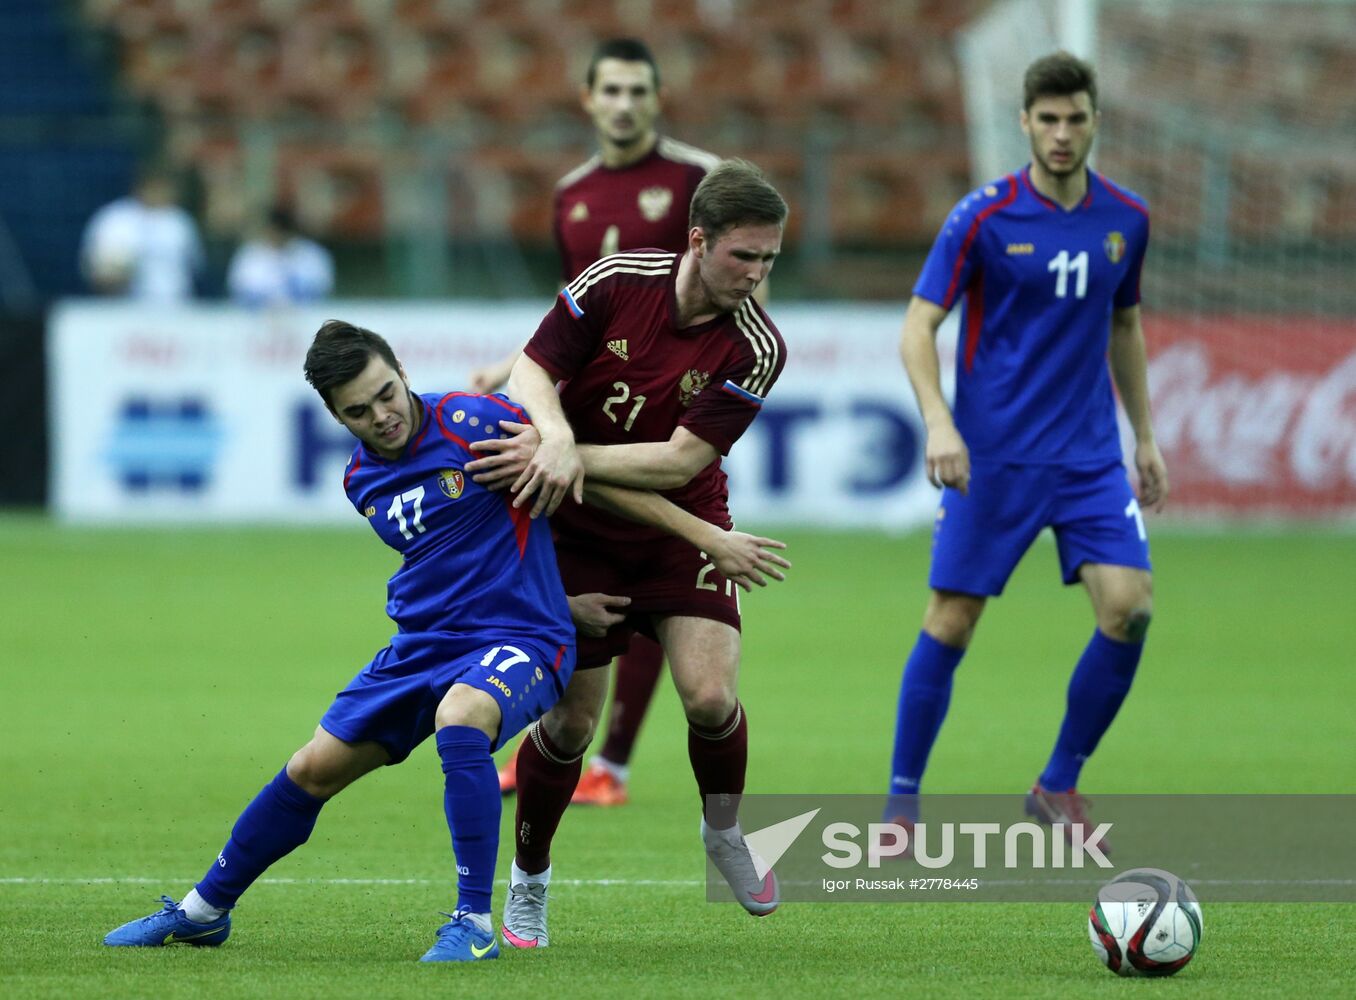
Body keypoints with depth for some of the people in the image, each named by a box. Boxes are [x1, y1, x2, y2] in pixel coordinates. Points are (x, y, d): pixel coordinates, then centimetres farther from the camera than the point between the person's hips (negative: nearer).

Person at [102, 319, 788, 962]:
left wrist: (712, 538, -10)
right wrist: (565, 605, 3)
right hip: (423, 644, 6)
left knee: (459, 720, -38)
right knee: (313, 770, 8)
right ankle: (204, 912, 27)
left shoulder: (471, 423, -14)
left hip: (519, 641, -6)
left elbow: (590, 479, -11)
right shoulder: (363, 482, 7)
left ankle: (475, 923, -30)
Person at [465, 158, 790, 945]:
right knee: (571, 719, -2)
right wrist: (558, 440, -35)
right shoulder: (617, 282, -16)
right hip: (580, 529, 0)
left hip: (682, 528, 0)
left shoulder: (757, 349, -18)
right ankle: (529, 882, 21)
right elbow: (533, 373, -14)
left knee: (710, 696, -18)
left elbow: (680, 461, -22)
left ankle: (725, 833, 13)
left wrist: (564, 456, -31)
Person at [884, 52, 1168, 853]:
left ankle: (1060, 786, 5)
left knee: (1129, 607, -11)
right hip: (992, 456, -3)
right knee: (950, 623, -4)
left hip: (1090, 457, 3)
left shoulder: (1126, 220, 6)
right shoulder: (984, 216, -8)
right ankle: (903, 802, 9)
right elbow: (918, 327, -9)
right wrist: (938, 421, -23)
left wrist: (1145, 435, 18)